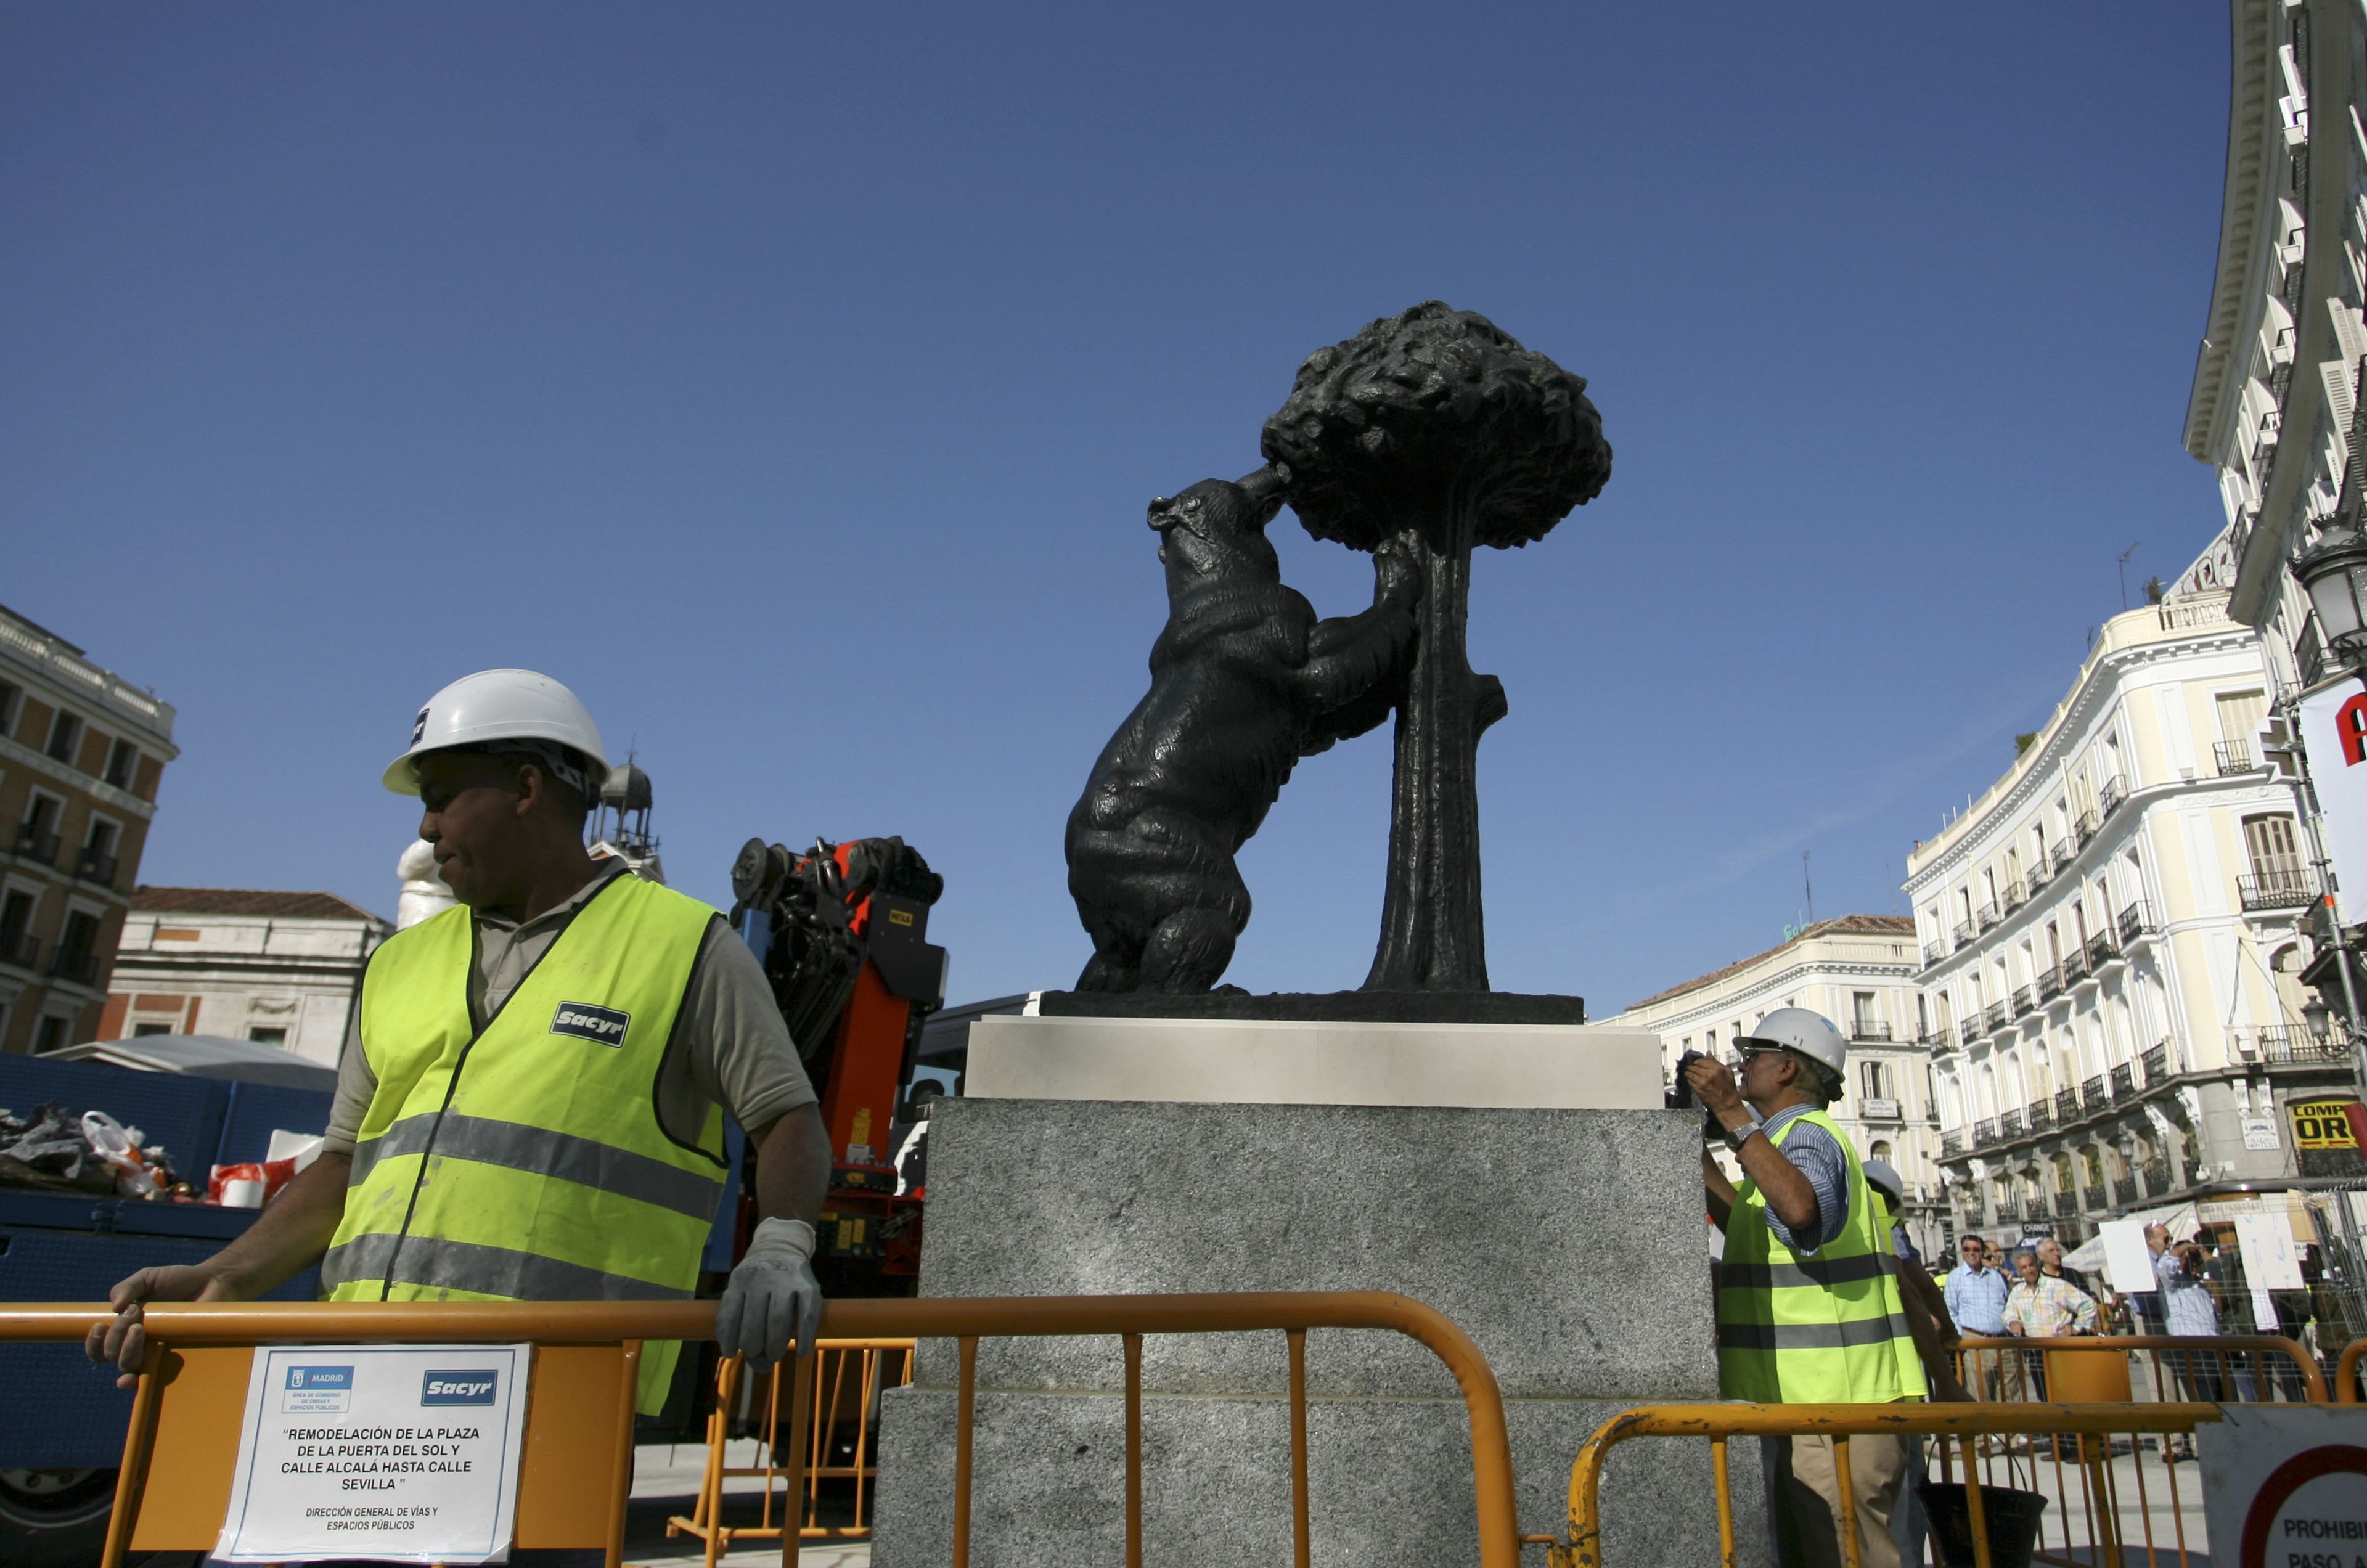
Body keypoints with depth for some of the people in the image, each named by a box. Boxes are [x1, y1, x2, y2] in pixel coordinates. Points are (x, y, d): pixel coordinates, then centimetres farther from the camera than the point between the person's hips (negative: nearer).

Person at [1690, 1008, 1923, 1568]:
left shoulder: (1808, 1134, -13)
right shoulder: (1794, 1136, 20)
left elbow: (1801, 1209, -37)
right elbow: (1761, 1230, 33)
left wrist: (1733, 1114, -35)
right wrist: (1702, 1163, 26)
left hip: (1838, 1406, -11)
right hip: (1809, 1401, 11)